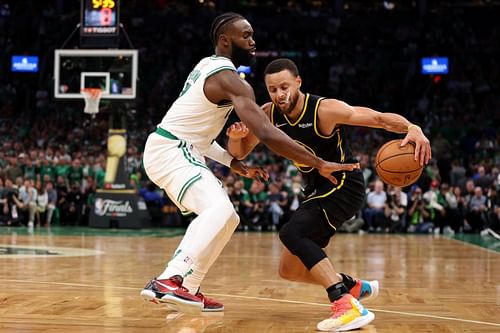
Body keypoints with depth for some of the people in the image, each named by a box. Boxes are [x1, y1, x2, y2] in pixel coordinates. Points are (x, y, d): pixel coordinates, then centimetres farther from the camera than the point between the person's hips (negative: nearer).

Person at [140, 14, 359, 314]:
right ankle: (168, 282, -37)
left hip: (179, 150, 11)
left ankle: (185, 289, 15)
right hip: (170, 151, -11)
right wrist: (320, 164, -28)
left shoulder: (209, 66, 14)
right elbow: (267, 134, -29)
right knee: (221, 210, -29)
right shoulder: (230, 78, -18)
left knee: (223, 215, 18)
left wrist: (236, 164, 16)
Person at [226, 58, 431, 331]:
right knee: (289, 271, 12)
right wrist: (234, 136, -21)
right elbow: (239, 153, 3)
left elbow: (380, 118, -25)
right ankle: (355, 287, 32)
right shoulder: (268, 115, -5)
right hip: (317, 190, 8)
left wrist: (412, 129, -46)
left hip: (343, 186, -8)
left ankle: (348, 306, -35)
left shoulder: (325, 110, -22)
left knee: (292, 232, -32)